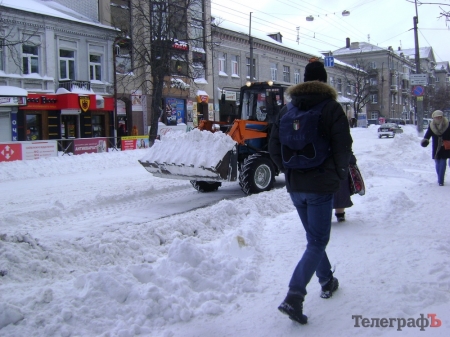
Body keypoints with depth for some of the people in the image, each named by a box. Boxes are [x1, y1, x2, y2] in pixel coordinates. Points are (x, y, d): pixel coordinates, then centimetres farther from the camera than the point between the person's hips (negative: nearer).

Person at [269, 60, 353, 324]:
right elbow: (344, 147, -11)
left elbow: (274, 147, 5)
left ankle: (327, 281, 35)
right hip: (322, 186, -5)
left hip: (295, 187, 5)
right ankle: (294, 296, -13)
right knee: (317, 242, -1)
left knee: (314, 237, 22)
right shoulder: (331, 107, -7)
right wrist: (340, 175, 5)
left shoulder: (287, 109, 6)